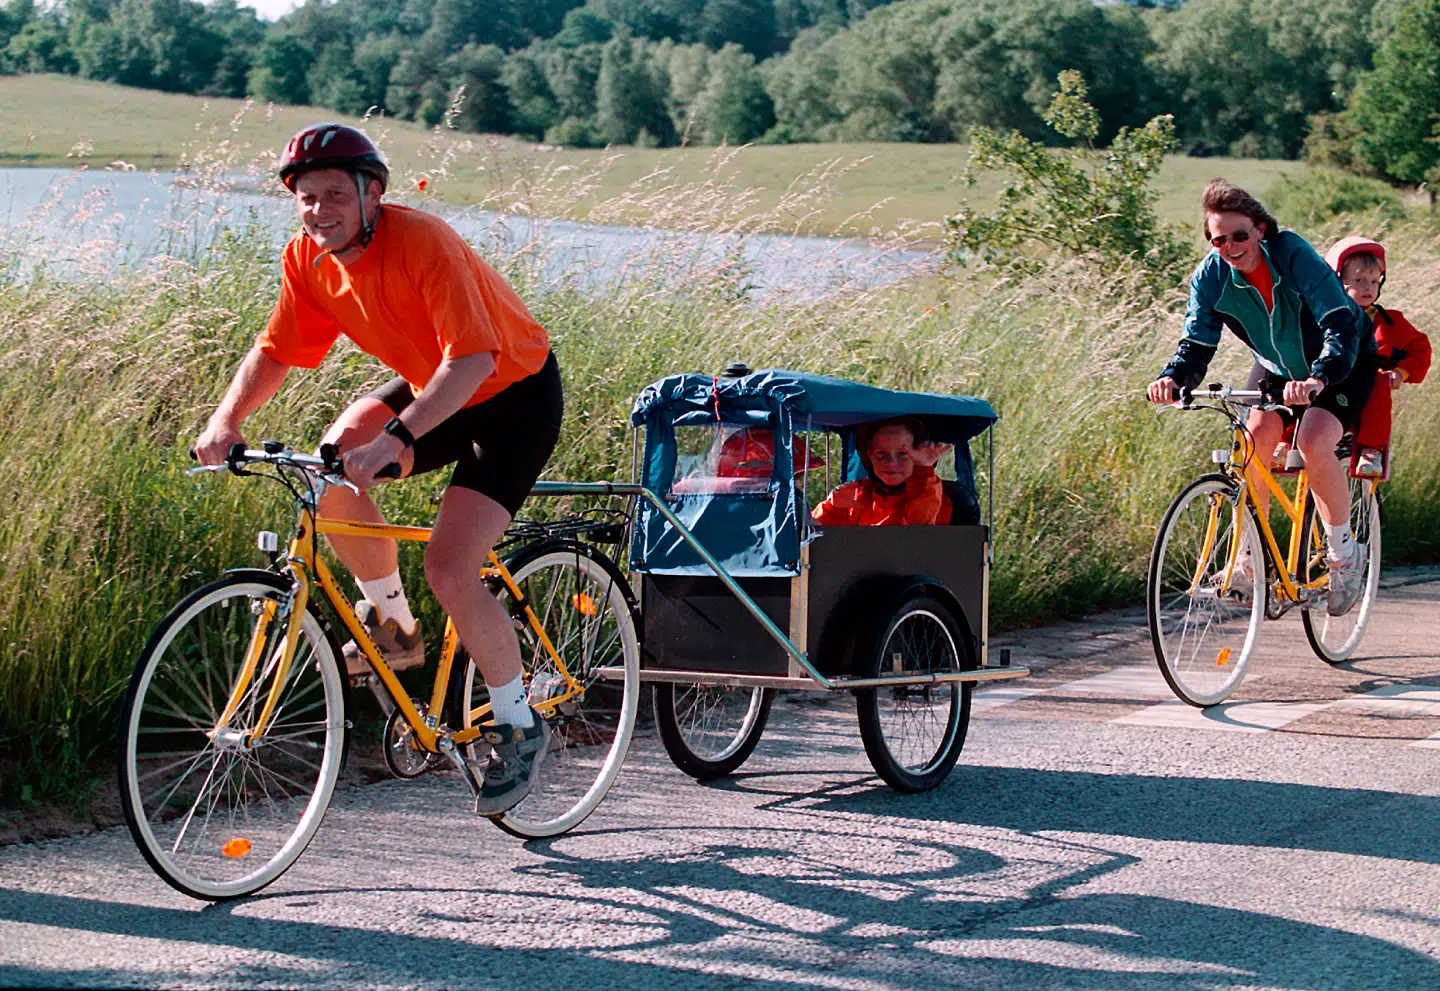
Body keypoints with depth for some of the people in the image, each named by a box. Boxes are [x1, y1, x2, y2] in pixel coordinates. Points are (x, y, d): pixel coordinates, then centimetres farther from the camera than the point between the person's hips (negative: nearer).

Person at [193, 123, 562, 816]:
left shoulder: (422, 242, -30)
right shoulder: (308, 259, -9)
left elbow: (472, 358, -37)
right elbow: (276, 349, 0)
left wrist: (394, 438, -47)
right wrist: (227, 418, -19)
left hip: (514, 394, -7)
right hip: (428, 384, 7)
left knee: (449, 570, -18)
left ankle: (519, 727, 2)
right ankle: (391, 622, 5)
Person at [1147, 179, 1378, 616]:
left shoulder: (1293, 255, -31)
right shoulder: (1211, 276, -17)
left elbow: (1342, 326, -38)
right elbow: (1197, 343, -19)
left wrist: (1317, 379, -56)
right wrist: (1172, 378, -42)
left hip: (1341, 363, -4)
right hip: (1277, 366, 4)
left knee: (1313, 443, -27)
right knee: (1253, 437, -21)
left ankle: (1343, 550, -6)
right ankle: (1248, 558, -7)